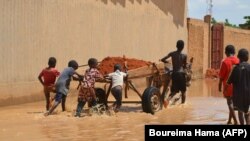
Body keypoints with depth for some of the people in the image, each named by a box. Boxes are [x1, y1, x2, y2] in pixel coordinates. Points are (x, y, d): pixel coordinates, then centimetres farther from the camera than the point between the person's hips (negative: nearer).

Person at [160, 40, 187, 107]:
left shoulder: (172, 53, 2)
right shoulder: (184, 56, -5)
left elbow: (162, 60, 2)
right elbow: (185, 66, 6)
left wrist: (168, 62, 22)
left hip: (174, 74, 3)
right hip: (181, 74, -3)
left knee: (174, 91, 8)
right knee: (183, 91, 14)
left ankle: (167, 99, -19)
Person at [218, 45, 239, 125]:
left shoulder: (225, 62, -13)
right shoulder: (238, 61, -1)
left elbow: (221, 76, -11)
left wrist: (220, 85, 1)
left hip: (228, 86, -4)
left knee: (230, 103, 0)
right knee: (233, 103, 15)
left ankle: (235, 121, -10)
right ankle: (229, 121, 23)